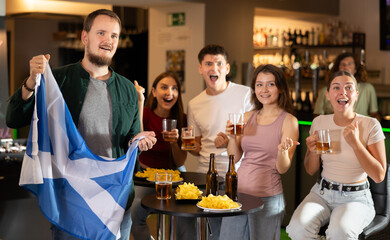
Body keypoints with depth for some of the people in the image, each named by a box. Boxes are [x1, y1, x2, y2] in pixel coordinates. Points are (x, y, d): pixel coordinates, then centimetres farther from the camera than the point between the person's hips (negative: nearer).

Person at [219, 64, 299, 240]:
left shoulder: (289, 121, -5)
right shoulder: (247, 117, 9)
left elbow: (283, 169, -8)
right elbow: (234, 157, 9)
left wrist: (283, 151, -27)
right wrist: (232, 136, -7)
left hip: (267, 197, -4)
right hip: (238, 190, 4)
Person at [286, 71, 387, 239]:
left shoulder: (370, 125, -7)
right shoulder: (319, 122, 4)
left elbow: (379, 176, -8)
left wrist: (355, 143, -17)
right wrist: (314, 151, -10)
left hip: (355, 198, -2)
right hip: (322, 193, 3)